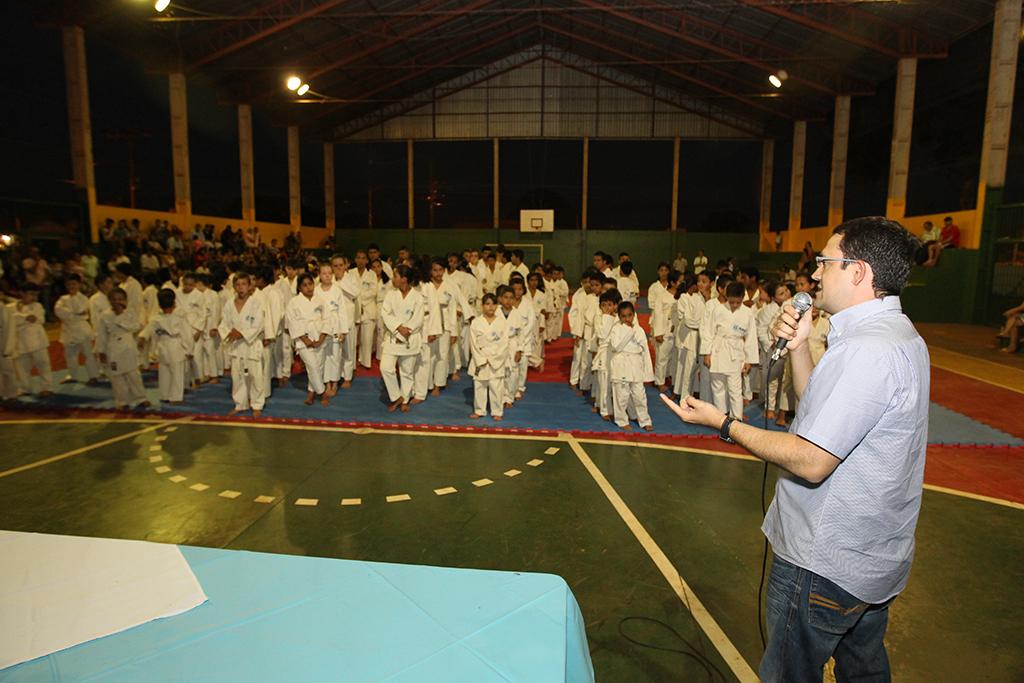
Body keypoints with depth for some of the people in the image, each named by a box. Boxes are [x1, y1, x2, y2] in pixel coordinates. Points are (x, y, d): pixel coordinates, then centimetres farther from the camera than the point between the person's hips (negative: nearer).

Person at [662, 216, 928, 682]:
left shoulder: (865, 350, -28)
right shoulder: (901, 334, 6)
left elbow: (811, 462, -28)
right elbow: (820, 411, 8)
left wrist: (722, 424, -20)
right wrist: (798, 347, -3)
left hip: (826, 565, -10)